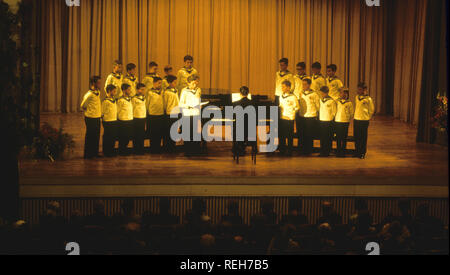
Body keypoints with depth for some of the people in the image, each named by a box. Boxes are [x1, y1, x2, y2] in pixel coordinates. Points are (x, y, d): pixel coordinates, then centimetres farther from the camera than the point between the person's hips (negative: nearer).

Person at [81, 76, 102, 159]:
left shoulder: (98, 93, 7)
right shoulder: (89, 94, -18)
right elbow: (83, 106, -7)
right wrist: (89, 112, 4)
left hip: (97, 118, 8)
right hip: (91, 118, -8)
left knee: (96, 136, 14)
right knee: (90, 137, 1)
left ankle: (95, 153, 24)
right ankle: (88, 155, 9)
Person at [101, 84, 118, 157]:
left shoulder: (114, 100, 10)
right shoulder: (106, 101, -14)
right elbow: (102, 113, -8)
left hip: (114, 121, 8)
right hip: (108, 122, -8)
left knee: (114, 137, 11)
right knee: (107, 138, 1)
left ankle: (111, 151, 21)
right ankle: (106, 153, 10)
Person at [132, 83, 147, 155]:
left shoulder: (144, 98, 11)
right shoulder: (134, 99, -9)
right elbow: (132, 109, -4)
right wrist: (132, 118, -4)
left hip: (143, 118, 6)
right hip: (136, 119, -6)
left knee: (142, 135, 9)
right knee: (136, 136, -1)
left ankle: (141, 150, 17)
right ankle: (136, 150, 6)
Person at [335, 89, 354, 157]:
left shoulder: (349, 103, -1)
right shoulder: (337, 102, 7)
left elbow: (352, 113, 9)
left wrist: (349, 119, 9)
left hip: (345, 122, -3)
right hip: (337, 121, 3)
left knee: (344, 138, 0)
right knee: (338, 138, 5)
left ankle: (343, 152, 7)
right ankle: (338, 151, 12)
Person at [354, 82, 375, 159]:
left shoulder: (368, 99, -9)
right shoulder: (357, 97, 6)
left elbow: (372, 110, 3)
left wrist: (368, 117, 8)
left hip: (364, 120, -5)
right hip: (356, 119, 5)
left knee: (363, 138, 0)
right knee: (356, 137, 9)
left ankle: (363, 153, 8)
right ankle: (357, 152, 20)